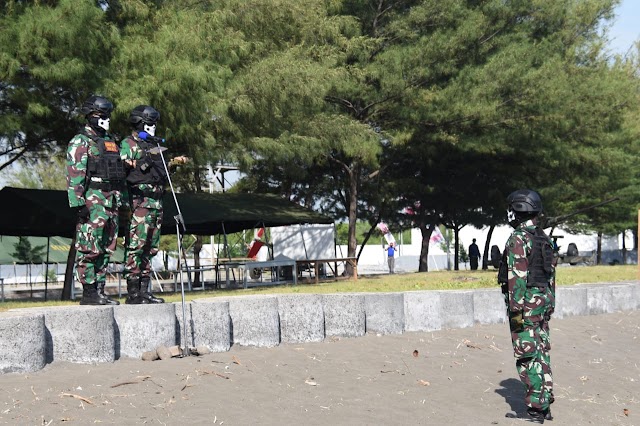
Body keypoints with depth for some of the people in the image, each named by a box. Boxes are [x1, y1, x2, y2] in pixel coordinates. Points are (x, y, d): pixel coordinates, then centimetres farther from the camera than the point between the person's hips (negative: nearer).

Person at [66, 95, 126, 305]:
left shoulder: (110, 141, 21)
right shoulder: (80, 142, -4)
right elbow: (74, 175, -12)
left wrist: (121, 200, 20)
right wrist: (79, 203, -19)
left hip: (111, 201, 8)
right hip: (92, 201, -8)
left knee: (106, 249, 9)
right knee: (89, 249, -8)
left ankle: (99, 291, 14)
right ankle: (89, 292, -6)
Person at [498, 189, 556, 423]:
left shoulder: (518, 239, -14)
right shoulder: (544, 238, 13)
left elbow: (518, 276, -21)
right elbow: (551, 273, 17)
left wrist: (515, 307, -21)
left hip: (526, 302, -9)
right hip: (543, 299, 9)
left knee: (527, 355, -6)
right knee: (542, 352, 12)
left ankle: (536, 408, -5)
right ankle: (545, 404, 17)